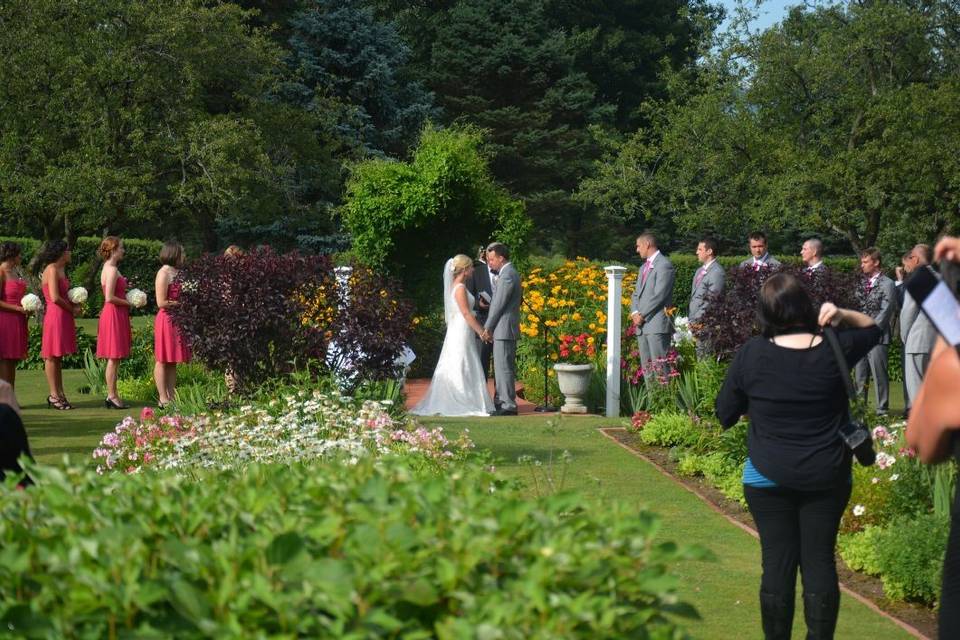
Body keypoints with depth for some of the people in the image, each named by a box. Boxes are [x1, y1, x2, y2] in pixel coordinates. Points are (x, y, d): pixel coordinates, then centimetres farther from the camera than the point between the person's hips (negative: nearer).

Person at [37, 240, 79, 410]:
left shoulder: (61, 269, 16)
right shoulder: (52, 269, -12)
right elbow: (55, 298, -19)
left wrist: (75, 305, 2)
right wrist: (72, 309, -8)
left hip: (64, 318, 10)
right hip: (55, 316, -10)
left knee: (58, 357, 12)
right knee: (52, 356, -3)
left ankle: (59, 394, 15)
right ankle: (54, 395, -1)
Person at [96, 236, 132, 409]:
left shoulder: (109, 268, 15)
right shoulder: (112, 269, -15)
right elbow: (109, 298, -22)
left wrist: (128, 299, 10)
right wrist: (128, 303, -11)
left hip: (115, 315, 10)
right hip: (114, 315, -10)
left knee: (114, 358, 11)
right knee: (114, 357, -5)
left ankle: (112, 395, 14)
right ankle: (112, 396, -2)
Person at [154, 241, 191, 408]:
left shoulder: (177, 272, 15)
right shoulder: (163, 274, -12)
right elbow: (161, 302, -17)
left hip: (177, 320, 9)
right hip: (166, 319, -9)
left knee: (173, 361, 10)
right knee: (163, 360, -3)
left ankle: (171, 396, 12)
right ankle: (163, 398, -2)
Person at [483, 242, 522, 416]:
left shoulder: (507, 275, -16)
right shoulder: (508, 273, 18)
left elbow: (499, 304, -16)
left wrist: (487, 328, -11)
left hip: (504, 329, -11)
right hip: (503, 330, 11)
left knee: (504, 368, -8)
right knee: (500, 368, 14)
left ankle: (508, 405, -6)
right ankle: (501, 402, 20)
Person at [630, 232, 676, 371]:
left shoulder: (664, 265, -7)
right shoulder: (643, 268, 23)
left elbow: (659, 295, -15)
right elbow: (636, 294, 20)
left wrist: (642, 315, -12)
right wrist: (635, 312, 1)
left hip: (657, 324, -9)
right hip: (642, 326, 9)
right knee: (646, 367, 6)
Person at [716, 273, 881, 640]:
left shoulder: (751, 355, -11)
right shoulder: (834, 350, -7)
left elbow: (725, 415, 0)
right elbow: (871, 328, 15)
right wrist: (843, 315, -2)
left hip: (769, 477, -1)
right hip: (827, 478, 1)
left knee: (777, 563, 5)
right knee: (819, 561, 6)